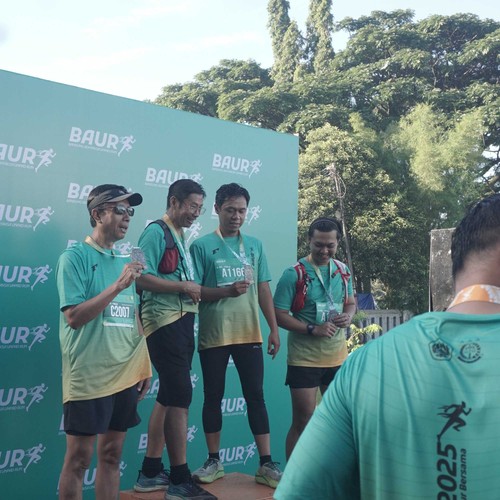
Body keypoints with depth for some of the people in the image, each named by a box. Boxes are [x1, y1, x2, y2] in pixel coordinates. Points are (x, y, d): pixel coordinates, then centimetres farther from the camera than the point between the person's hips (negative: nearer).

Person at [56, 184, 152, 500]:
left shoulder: (126, 261, 11)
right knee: (79, 458, 4)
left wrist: (145, 366, 11)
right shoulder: (74, 257, -7)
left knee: (112, 454, 13)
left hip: (126, 375, 6)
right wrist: (118, 285, -21)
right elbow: (74, 317, -16)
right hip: (88, 376, -6)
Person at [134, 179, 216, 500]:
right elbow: (143, 278, -21)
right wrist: (185, 287, -16)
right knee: (180, 397, -7)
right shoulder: (156, 232, -10)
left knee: (168, 397, 13)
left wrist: (195, 291, 5)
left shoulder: (181, 236, 18)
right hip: (164, 323, -10)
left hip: (181, 323, 10)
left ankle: (151, 473, 24)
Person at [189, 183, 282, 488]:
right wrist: (227, 291, -20)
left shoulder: (255, 245, 9)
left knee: (255, 396, 5)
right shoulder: (202, 246, -1)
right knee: (213, 397, 7)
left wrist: (274, 328, 5)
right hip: (214, 335, -2)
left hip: (249, 333, 2)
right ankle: (214, 462, 21)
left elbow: (264, 289, 10)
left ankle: (266, 464, 11)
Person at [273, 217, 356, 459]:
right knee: (303, 419, 0)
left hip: (338, 356, 6)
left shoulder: (343, 271, 3)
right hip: (304, 358, -5)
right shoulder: (294, 274, -14)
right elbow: (279, 315, -14)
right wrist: (313, 329, -23)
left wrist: (348, 316, -7)